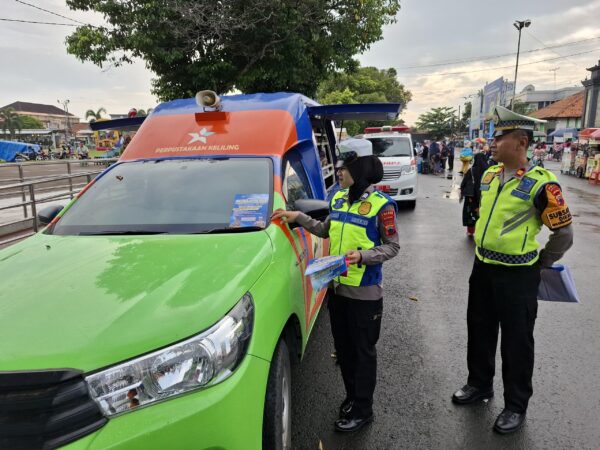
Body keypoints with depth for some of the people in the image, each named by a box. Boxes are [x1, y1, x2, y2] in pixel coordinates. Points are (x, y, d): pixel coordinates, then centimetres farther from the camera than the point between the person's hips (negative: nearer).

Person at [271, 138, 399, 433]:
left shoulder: (381, 204, -14)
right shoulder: (339, 198, 6)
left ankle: (362, 410, 26)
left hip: (364, 292, -6)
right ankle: (352, 396, 40)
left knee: (363, 351, 9)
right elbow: (326, 231, 17)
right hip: (337, 287, 7)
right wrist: (298, 217, 9)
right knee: (343, 348, 19)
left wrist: (362, 256, -25)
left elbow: (392, 247, -11)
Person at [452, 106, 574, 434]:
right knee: (479, 330, 19)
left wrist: (539, 265, 0)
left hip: (517, 275, -6)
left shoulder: (540, 183, -18)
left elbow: (564, 234, -11)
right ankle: (480, 384, 40)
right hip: (483, 268, 7)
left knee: (516, 342, 8)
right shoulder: (489, 176, 3)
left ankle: (516, 405, 28)